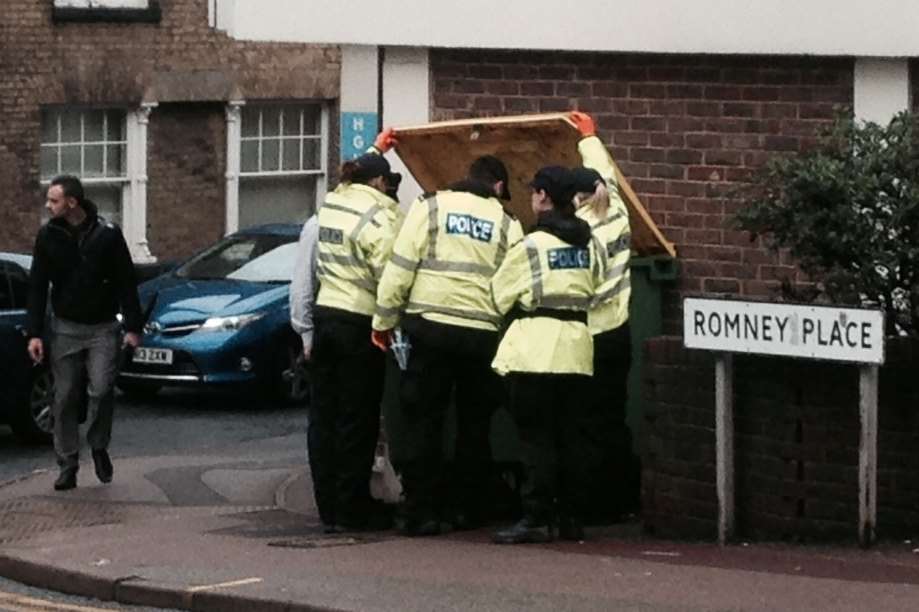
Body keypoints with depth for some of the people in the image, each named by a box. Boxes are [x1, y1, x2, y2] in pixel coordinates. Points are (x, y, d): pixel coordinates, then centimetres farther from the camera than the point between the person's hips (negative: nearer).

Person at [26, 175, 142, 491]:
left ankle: (99, 447, 10)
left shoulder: (107, 234, -8)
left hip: (102, 328, -2)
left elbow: (126, 283, -1)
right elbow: (38, 287, 1)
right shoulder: (48, 236, -2)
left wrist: (133, 327, -4)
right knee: (65, 399, 1)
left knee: (101, 390, -14)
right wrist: (35, 333, -4)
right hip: (65, 329, 2)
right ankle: (68, 465, 8)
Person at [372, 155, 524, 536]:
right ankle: (466, 508, 17)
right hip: (482, 332, 1)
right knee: (474, 423, 14)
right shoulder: (507, 225, 6)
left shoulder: (429, 208, 2)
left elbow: (400, 268, -2)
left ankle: (422, 511, -1)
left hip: (431, 324, -1)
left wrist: (384, 321, 4)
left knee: (423, 422, 3)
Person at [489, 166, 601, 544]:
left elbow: (499, 295, 0)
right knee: (567, 435, 11)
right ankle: (570, 518, 13)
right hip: (576, 348, 6)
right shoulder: (588, 245, 9)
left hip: (536, 348, -6)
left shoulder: (531, 246, -8)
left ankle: (537, 518, -8)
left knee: (536, 437, -4)